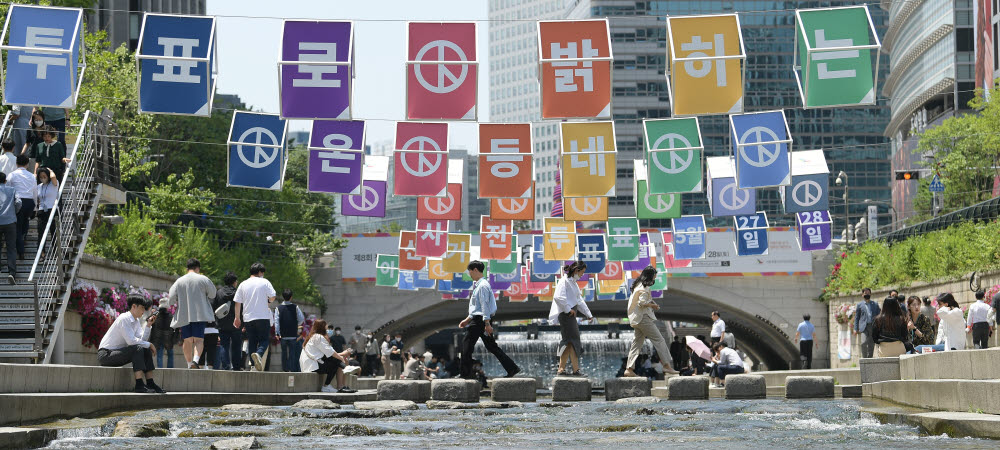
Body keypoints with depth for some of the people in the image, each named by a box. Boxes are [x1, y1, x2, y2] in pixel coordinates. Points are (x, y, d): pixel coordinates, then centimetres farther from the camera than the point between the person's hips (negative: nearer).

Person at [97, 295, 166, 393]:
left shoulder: (137, 321, 11)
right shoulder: (124, 318, -17)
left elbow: (142, 340, 0)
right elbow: (131, 341, -25)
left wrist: (148, 325, -8)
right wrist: (149, 344, -16)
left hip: (117, 353, 9)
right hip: (105, 354, -9)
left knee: (146, 350, 1)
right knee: (137, 349, -26)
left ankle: (150, 383, -3)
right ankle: (139, 385, -31)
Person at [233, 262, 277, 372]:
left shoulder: (243, 284, 8)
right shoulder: (264, 282, -1)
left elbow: (237, 302, 9)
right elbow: (272, 297, -5)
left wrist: (237, 317, 16)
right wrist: (268, 301, 18)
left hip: (248, 317, 3)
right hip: (263, 317, -3)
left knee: (251, 342, 10)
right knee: (265, 339, 1)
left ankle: (254, 364, 4)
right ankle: (258, 354, -28)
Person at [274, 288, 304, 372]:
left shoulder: (278, 308, -1)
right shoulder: (295, 307, -2)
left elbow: (276, 321, -5)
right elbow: (301, 319, -2)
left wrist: (277, 333, -5)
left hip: (283, 334, 1)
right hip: (293, 334, -1)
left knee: (284, 352, 10)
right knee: (292, 352, 1)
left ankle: (285, 369, 10)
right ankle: (292, 369, -6)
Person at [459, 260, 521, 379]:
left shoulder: (482, 285, -13)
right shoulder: (477, 285, 18)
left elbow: (485, 305, -18)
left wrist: (487, 323, -22)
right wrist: (468, 319, 25)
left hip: (480, 320, -10)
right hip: (478, 319, 10)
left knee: (467, 344, -5)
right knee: (491, 346, 10)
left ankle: (466, 374, -1)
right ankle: (512, 368, 8)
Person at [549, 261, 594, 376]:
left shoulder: (573, 282, 19)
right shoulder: (564, 281, -12)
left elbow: (579, 299, 27)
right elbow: (558, 297, -26)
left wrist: (588, 314, 28)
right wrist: (568, 309, -18)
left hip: (572, 314, 10)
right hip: (566, 315, -10)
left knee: (568, 342, 9)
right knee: (573, 340, -11)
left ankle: (561, 369, 13)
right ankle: (576, 370, -12)